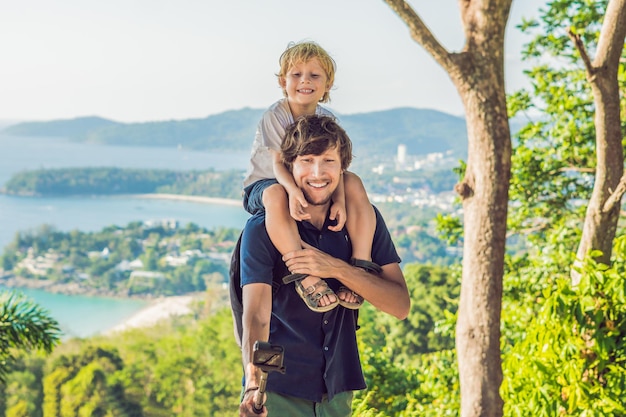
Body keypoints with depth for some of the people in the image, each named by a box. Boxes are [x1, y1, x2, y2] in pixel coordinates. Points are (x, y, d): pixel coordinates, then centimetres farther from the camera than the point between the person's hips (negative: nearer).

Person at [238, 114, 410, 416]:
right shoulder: (261, 229, -12)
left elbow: (401, 305, -7)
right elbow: (256, 315, -23)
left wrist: (337, 269, -21)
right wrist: (253, 385, -40)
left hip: (338, 387, 3)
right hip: (279, 389, -3)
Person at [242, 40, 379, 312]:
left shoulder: (327, 120, -2)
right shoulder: (275, 116, -15)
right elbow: (279, 163, -27)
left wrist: (340, 201, -34)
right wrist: (293, 190, -50)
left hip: (313, 186, 5)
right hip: (265, 184, -4)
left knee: (354, 183, -20)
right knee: (276, 194, -41)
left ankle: (361, 265, -27)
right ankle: (304, 276, -46)